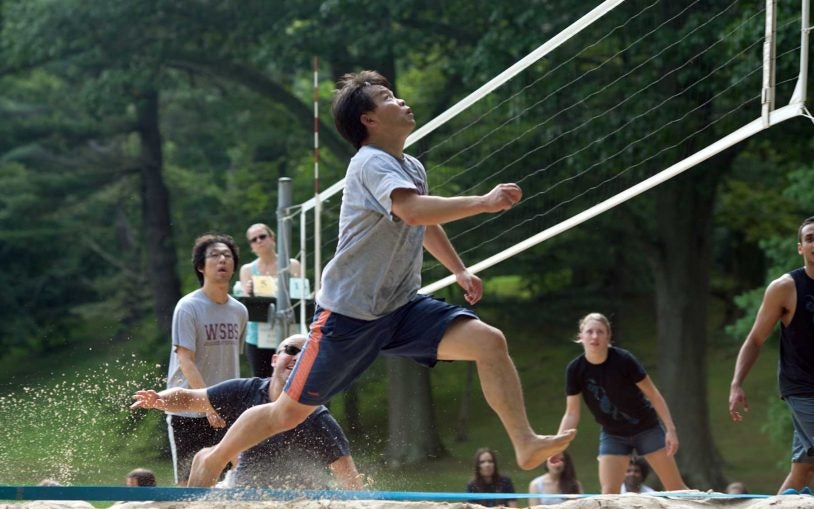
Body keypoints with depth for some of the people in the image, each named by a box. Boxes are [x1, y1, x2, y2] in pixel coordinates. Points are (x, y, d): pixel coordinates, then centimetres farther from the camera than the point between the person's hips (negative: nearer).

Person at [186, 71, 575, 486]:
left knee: (489, 342, -14)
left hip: (404, 309, 7)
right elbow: (414, 211, -39)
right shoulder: (371, 164, -18)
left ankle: (526, 444, -14)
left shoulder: (412, 168, 9)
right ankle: (213, 460, 25)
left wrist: (459, 270, 28)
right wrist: (483, 203, -37)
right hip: (348, 313, -7)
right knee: (289, 412, 1)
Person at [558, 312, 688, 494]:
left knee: (675, 488, -1)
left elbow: (653, 394, -14)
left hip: (647, 428, -2)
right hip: (613, 435, 2)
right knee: (608, 493, -9)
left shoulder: (623, 360, -22)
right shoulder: (575, 369, -14)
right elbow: (572, 414, -9)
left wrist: (670, 429, -18)